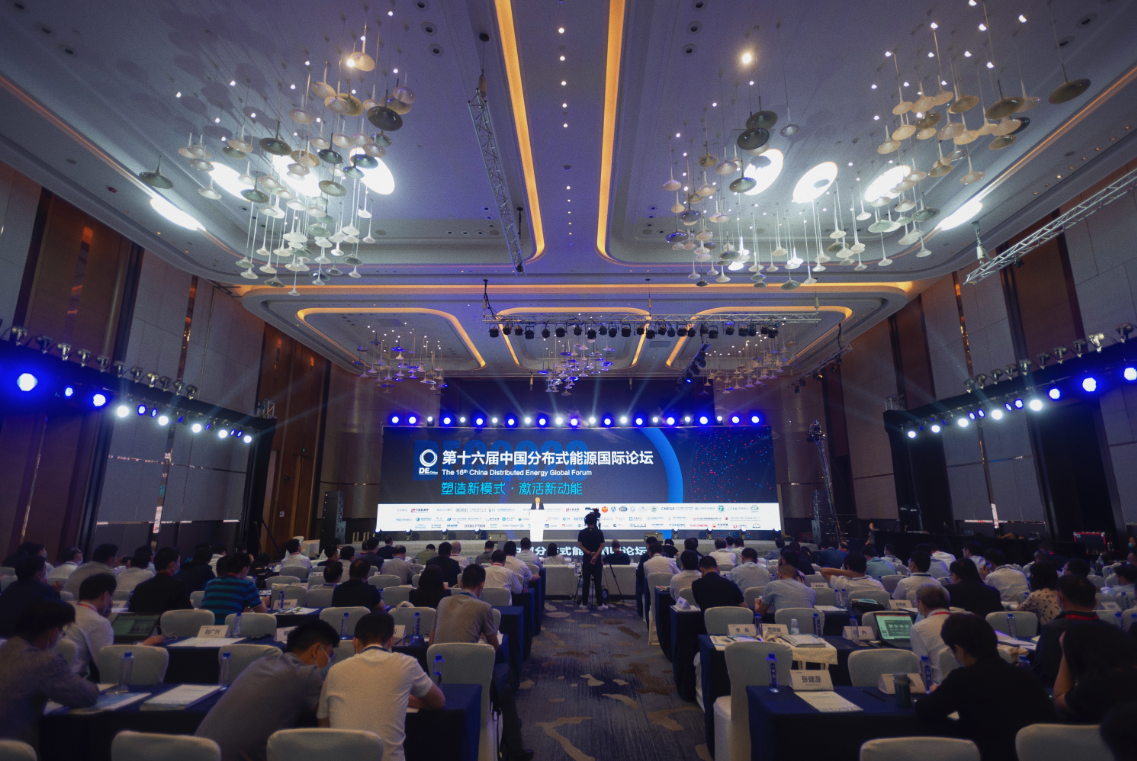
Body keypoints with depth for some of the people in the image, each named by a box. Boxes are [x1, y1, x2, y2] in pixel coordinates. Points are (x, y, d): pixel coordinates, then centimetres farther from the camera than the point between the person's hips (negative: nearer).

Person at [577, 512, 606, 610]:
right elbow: (601, 546, -8)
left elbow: (580, 545, -4)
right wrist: (595, 555, -14)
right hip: (597, 560, -1)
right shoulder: (599, 532, -3)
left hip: (586, 560, 1)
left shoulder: (582, 532, 0)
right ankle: (600, 604, 2)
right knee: (598, 583, 2)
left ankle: (584, 604, 8)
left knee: (586, 582, 6)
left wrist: (589, 553, -8)